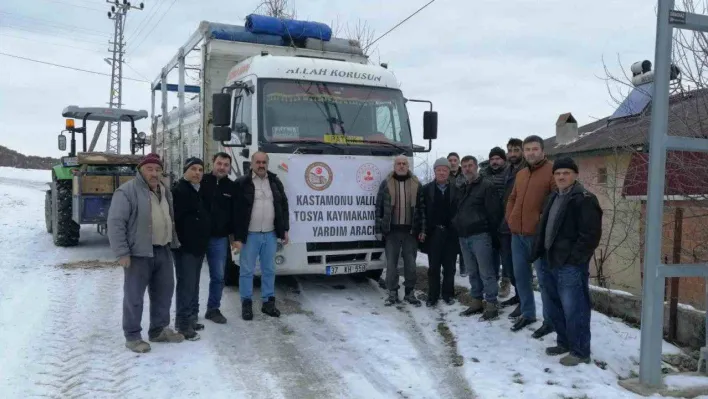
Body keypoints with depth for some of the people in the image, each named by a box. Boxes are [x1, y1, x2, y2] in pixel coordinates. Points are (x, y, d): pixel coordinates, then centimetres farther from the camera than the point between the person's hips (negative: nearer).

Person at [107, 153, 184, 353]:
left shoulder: (164, 191, 13)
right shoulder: (127, 191, -12)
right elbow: (115, 223, -16)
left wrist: (174, 243, 19)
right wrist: (122, 252, -19)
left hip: (163, 251, 8)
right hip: (138, 253, -7)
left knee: (164, 292, 14)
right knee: (134, 296, 1)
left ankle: (159, 330, 29)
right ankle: (132, 336, 13)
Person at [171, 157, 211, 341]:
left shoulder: (201, 191, 15)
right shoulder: (178, 191, -13)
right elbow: (172, 219, -20)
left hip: (199, 246, 9)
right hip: (185, 246, -9)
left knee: (194, 285, 16)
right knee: (186, 285, -7)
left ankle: (191, 317, 26)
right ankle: (183, 323, 0)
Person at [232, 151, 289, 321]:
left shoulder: (275, 182, 8)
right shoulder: (242, 183, -6)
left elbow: (283, 206, 14)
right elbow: (236, 211, -8)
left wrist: (285, 230, 8)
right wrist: (237, 237, -11)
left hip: (270, 234, 4)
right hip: (250, 235, -4)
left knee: (269, 270, 11)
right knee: (247, 271, 4)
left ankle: (268, 302, 21)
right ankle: (246, 304, 15)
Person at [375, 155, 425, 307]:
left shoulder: (416, 184, 6)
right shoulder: (386, 184, 3)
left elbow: (422, 208, 6)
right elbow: (379, 207, 3)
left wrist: (422, 229, 0)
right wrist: (378, 229, -2)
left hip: (411, 230, 1)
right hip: (392, 230, -1)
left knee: (410, 263, 6)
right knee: (391, 263, 3)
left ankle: (409, 292, 19)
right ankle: (392, 293, 13)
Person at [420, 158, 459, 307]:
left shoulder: (456, 190, 3)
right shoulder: (427, 189, 3)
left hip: (450, 233, 0)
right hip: (433, 233, 0)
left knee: (449, 267, 9)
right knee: (433, 267, 6)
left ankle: (448, 294, 20)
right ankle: (432, 296, 12)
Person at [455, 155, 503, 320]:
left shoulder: (486, 186, -7)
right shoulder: (462, 189, 18)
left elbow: (494, 211, -11)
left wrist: (489, 231, -8)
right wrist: (456, 226, 11)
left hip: (480, 236, -8)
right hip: (464, 237, 8)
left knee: (486, 272, -5)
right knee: (472, 272, 13)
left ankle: (491, 305, 1)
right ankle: (476, 302, 21)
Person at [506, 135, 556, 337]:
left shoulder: (552, 171, -8)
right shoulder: (520, 174, 15)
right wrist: (510, 219, 11)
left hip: (539, 235, -7)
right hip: (517, 234, 7)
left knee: (544, 279, 0)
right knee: (520, 275, 13)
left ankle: (550, 320, 12)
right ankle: (527, 313, 28)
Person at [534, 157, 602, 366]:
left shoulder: (584, 199, -12)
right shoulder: (553, 198, 16)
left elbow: (591, 235, -17)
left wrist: (573, 259, -18)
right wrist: (540, 253, 15)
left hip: (571, 266, -9)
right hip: (550, 263, 9)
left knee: (574, 310, -3)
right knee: (553, 307, 18)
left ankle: (580, 351, 8)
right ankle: (564, 342, 32)